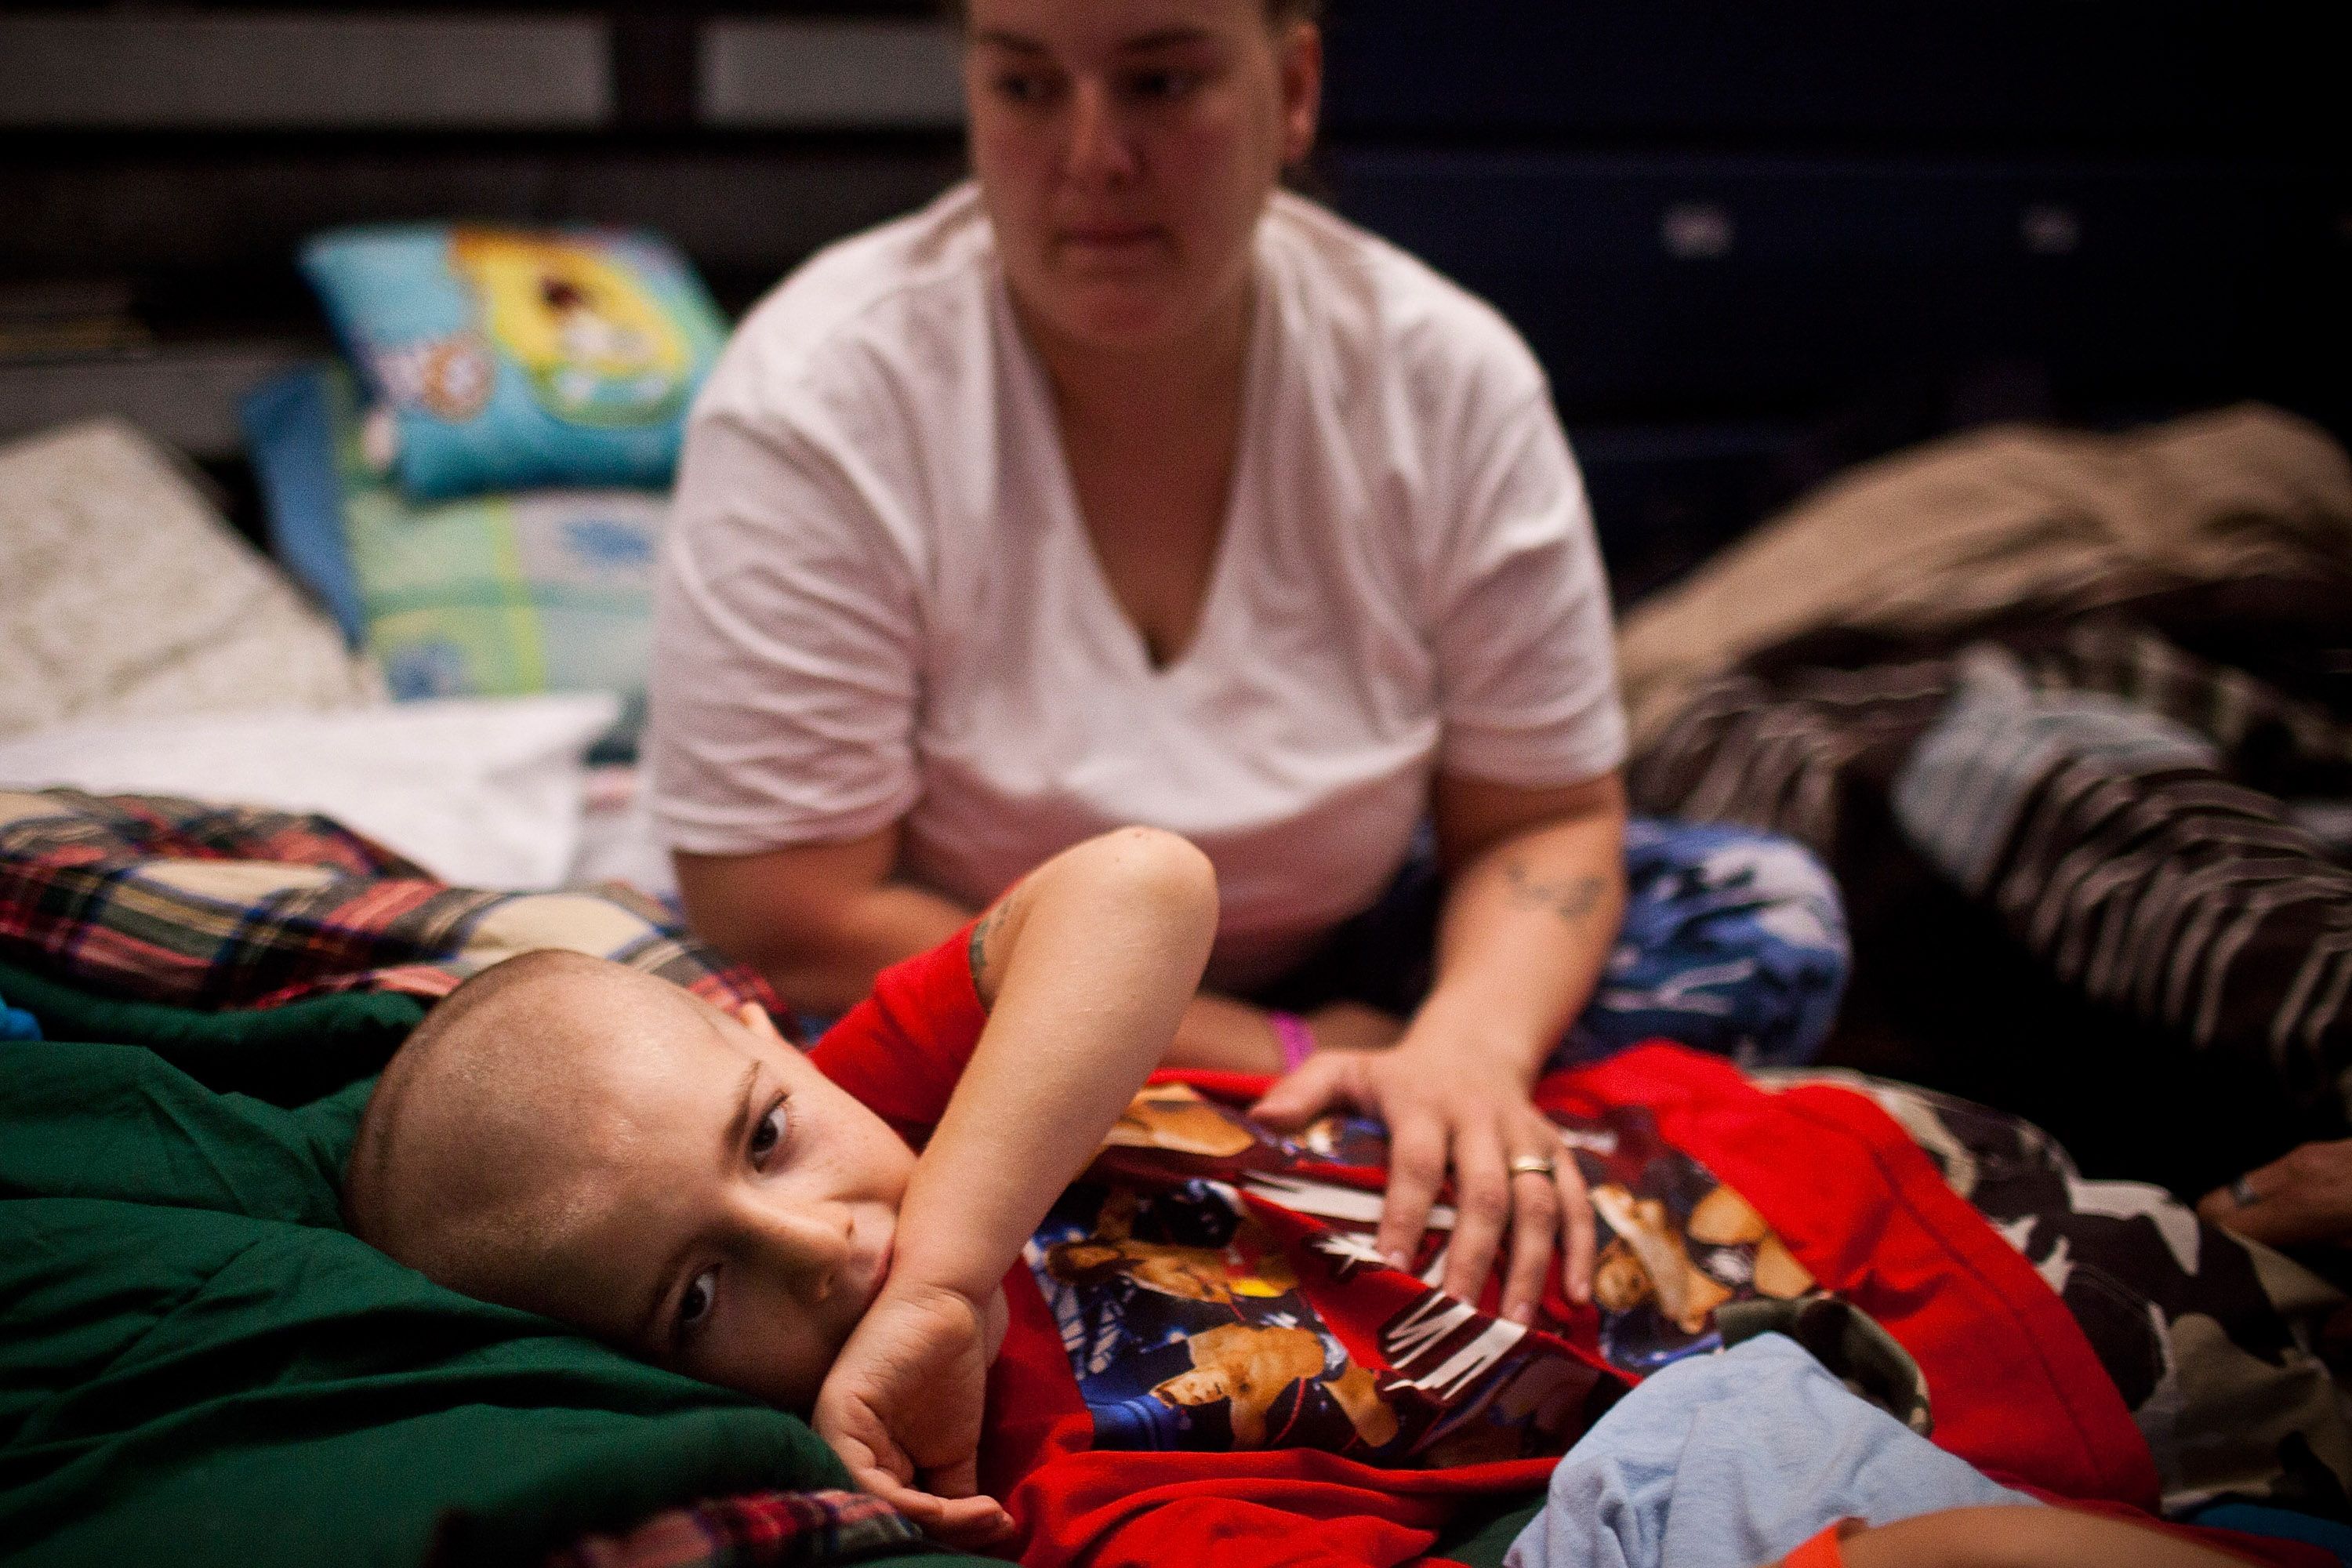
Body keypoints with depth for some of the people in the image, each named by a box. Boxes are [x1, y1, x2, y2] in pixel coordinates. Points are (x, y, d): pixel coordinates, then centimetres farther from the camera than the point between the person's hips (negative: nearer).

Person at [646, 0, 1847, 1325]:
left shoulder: (1448, 376, -12)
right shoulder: (820, 397, -21)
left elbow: (1542, 819, -8)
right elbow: (792, 924, -23)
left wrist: (1467, 1050, -32)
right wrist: (1273, 1059, -23)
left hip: (1332, 970, 3)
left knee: (1769, 920, -12)